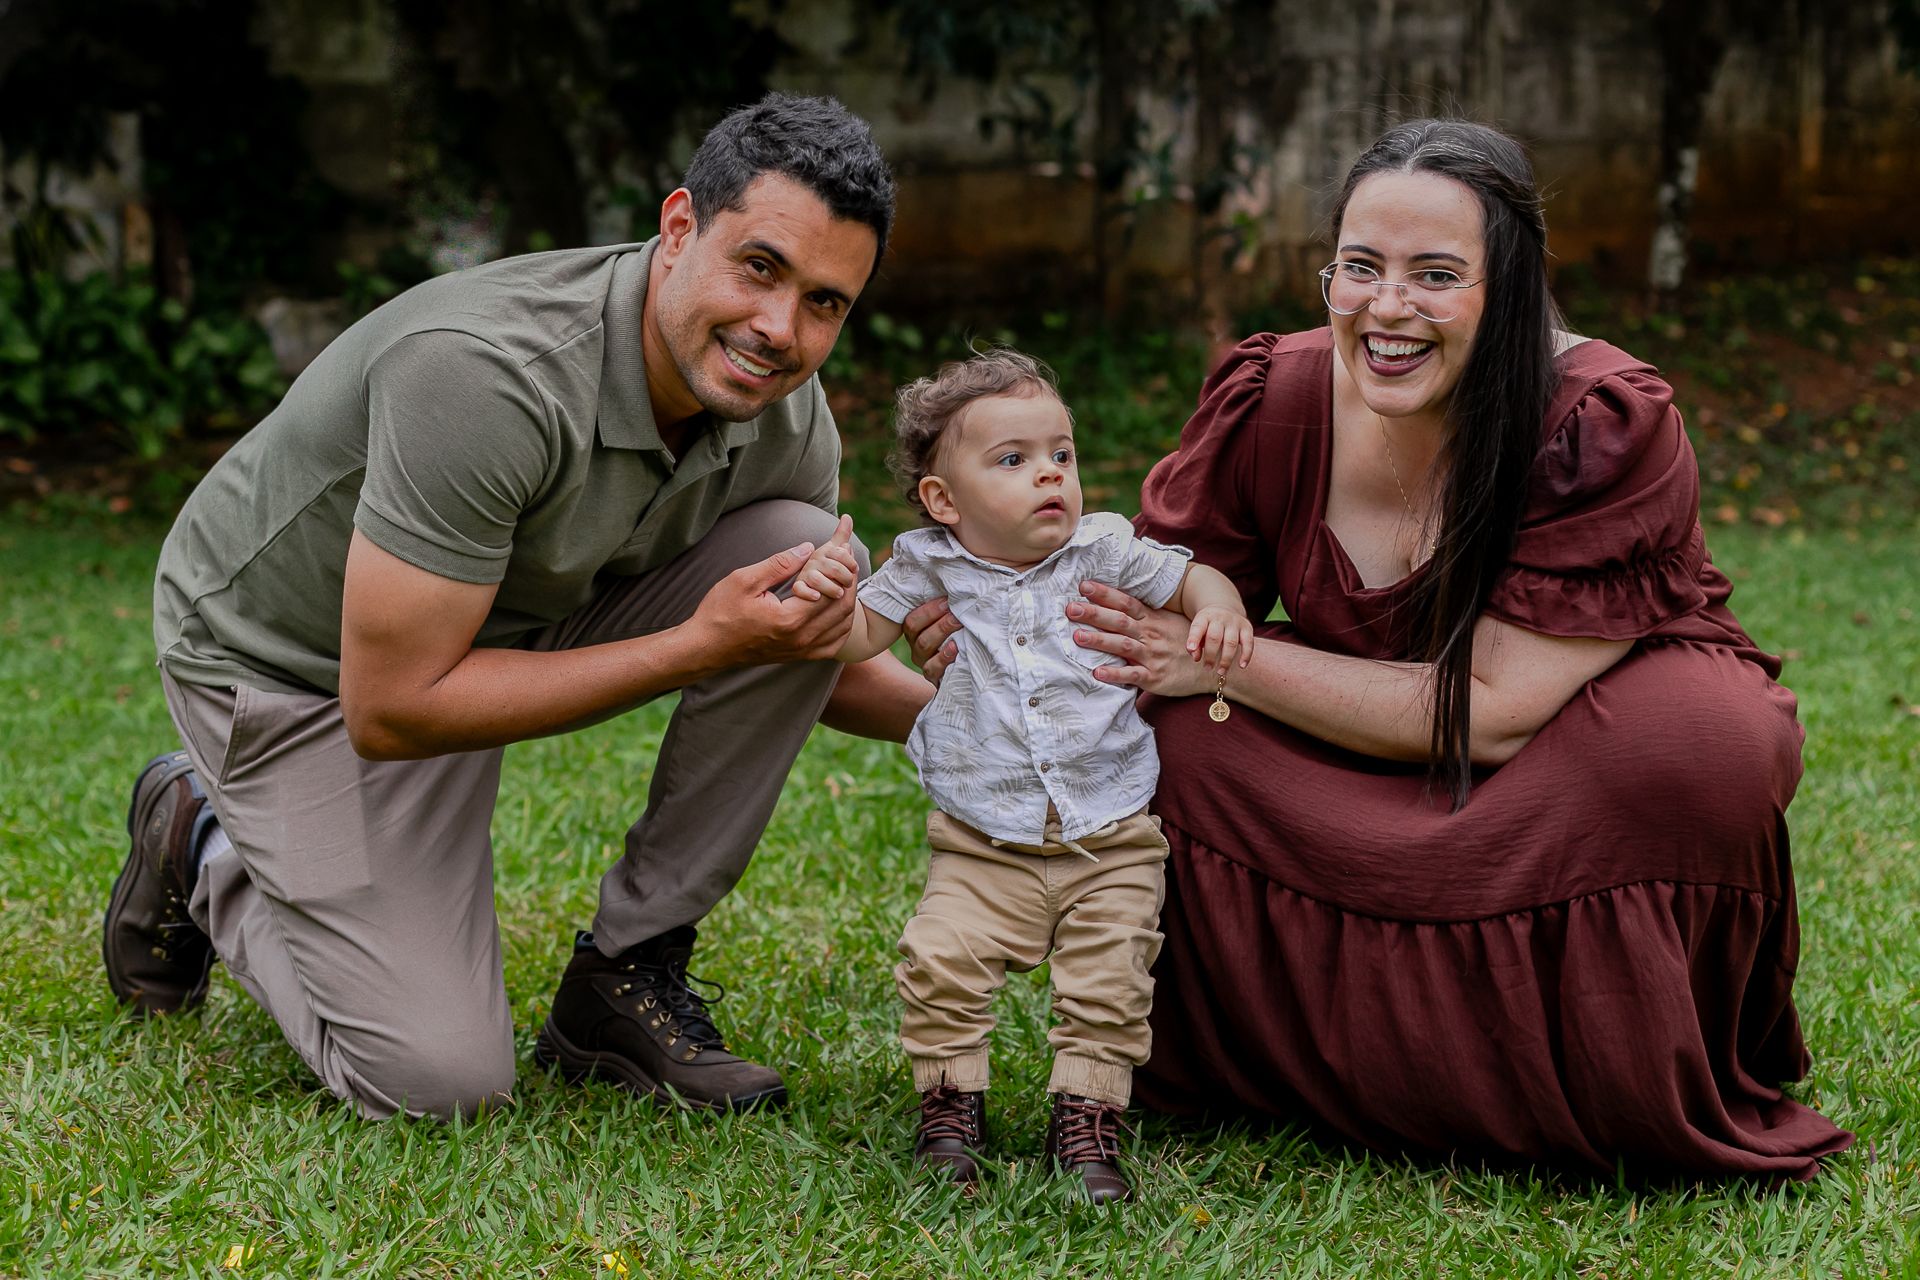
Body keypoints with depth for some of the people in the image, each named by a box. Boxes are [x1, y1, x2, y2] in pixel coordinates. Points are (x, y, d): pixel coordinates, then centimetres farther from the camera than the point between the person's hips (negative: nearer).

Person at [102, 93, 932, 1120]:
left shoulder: (784, 416, -14)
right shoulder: (482, 374, -37)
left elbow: (804, 649, 6)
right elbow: (390, 709, -32)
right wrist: (697, 646, -31)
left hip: (507, 623, 7)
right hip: (287, 653, -6)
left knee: (811, 557, -15)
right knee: (441, 1078, -16)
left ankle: (627, 974, -4)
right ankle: (206, 854, 14)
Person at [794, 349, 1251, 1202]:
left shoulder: (1102, 551, 2)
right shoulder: (929, 567, 1)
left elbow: (1191, 580, 9)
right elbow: (858, 638, 0)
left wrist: (1216, 611, -14)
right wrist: (829, 596, -21)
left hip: (1111, 843, 1)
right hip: (985, 849, 0)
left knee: (1108, 983, -11)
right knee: (939, 961, -18)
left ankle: (1086, 1117, 5)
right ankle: (950, 1103, 1)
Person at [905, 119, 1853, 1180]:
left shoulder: (1604, 422, -26)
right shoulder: (1274, 399, -14)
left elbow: (1498, 715, -29)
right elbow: (1144, 607, -3)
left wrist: (1224, 662, -28)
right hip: (1389, 783, 4)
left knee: (1693, 735, -36)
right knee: (1177, 732, -20)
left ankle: (1663, 1112, -12)